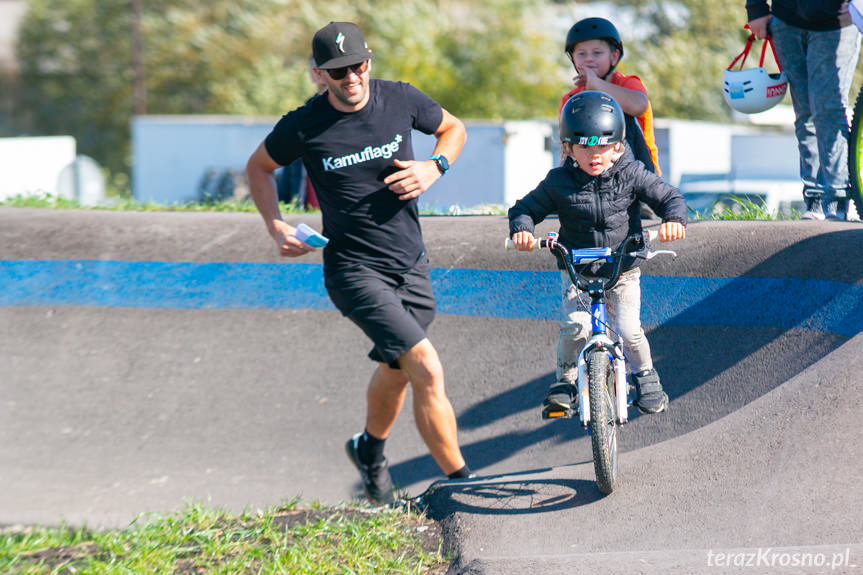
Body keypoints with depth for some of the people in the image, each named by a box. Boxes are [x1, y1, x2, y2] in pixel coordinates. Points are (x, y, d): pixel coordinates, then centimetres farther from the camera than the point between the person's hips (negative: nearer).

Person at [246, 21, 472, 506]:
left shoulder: (400, 100, -6)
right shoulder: (303, 126, -12)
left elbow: (453, 128, 13)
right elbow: (259, 168, 7)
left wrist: (434, 168, -6)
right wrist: (276, 227, -5)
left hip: (411, 265, 5)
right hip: (355, 270, -4)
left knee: (397, 369, 22)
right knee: (426, 369, -19)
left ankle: (370, 449, 52)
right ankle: (462, 482, -11)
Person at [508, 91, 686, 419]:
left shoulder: (630, 175, -8)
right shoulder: (559, 183, -8)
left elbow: (669, 197, -5)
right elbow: (526, 208, 1)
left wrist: (674, 219, -27)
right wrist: (522, 228, -21)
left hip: (621, 269, 0)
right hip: (577, 272, 0)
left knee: (628, 330, -10)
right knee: (575, 326, -20)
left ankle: (645, 375, 19)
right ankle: (565, 381, 3)